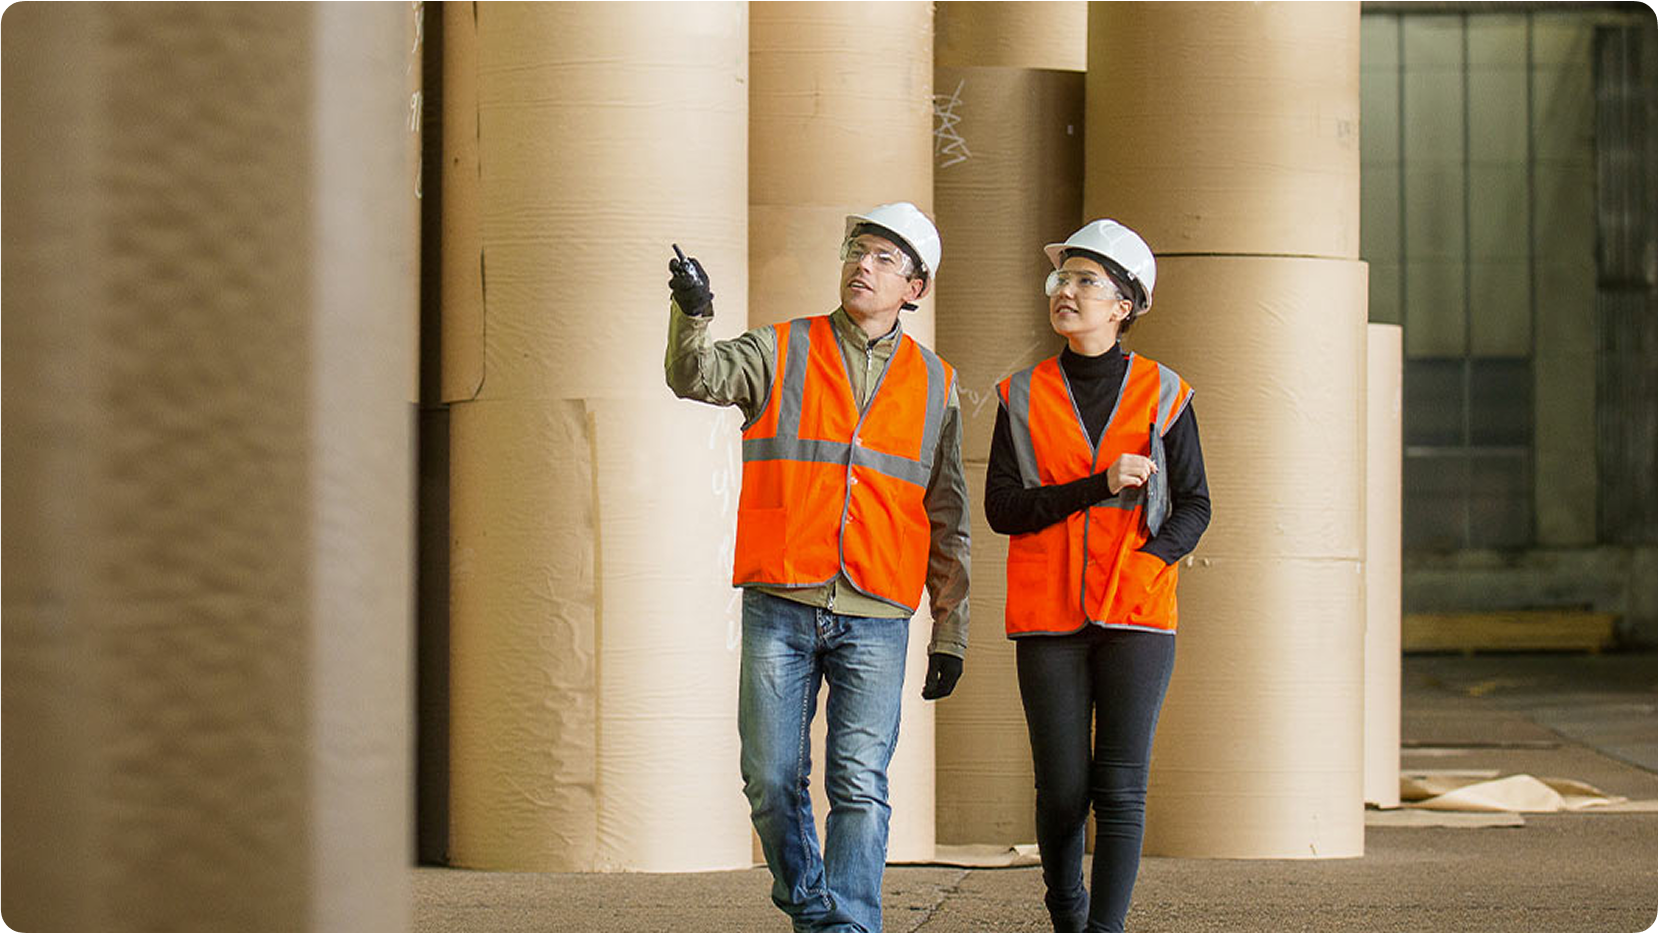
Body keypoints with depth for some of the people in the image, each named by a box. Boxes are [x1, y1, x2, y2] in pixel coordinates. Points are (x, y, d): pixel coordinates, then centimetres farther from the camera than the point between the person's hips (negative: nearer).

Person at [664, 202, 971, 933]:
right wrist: (694, 313, -33)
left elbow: (946, 519, 15)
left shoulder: (932, 384, 12)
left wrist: (951, 633, 12)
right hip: (780, 607, 0)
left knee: (860, 784, -9)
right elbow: (698, 377, -12)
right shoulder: (781, 353, 7)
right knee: (773, 781, 2)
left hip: (876, 618, 0)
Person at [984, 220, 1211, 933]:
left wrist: (1147, 557, -13)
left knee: (1121, 787, -7)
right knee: (1062, 788, 2)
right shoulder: (1023, 397, 7)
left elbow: (1193, 507, 6)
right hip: (1048, 618, 1)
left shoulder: (1162, 394, 5)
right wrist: (1098, 486, -13)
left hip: (1137, 614, -1)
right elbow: (1001, 507, -3)